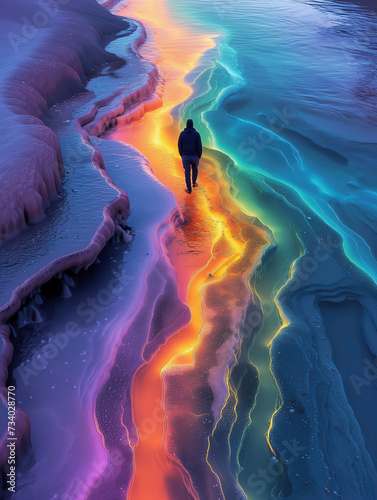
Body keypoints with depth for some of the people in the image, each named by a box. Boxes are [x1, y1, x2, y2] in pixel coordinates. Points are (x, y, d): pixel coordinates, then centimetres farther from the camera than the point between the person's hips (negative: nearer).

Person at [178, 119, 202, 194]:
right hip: (194, 156, 0)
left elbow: (180, 146, 1)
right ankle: (194, 183, 42)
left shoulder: (182, 133, -2)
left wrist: (181, 154, 16)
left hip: (185, 156, 0)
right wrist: (199, 156, 6)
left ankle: (189, 189, 11)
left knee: (187, 172, 9)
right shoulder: (196, 134, -6)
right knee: (195, 169, 28)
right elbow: (199, 146, -8)